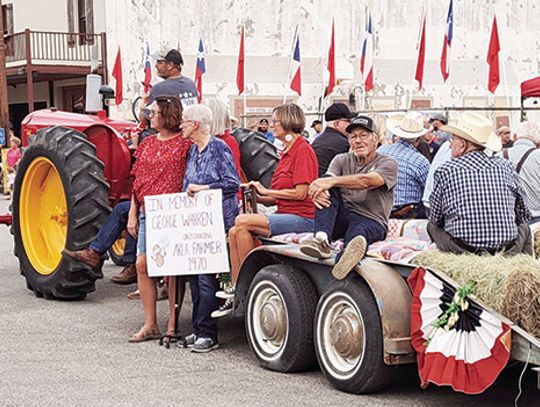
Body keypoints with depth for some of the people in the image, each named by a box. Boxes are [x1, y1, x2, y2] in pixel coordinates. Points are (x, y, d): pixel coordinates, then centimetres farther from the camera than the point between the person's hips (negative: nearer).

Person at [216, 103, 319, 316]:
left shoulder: (302, 150, -9)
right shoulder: (287, 152, 20)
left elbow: (300, 193, -17)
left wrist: (266, 191, -8)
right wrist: (259, 198, 2)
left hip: (301, 218, -9)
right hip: (285, 215, 9)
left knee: (243, 222, -22)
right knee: (234, 232, -7)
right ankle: (236, 292, -8)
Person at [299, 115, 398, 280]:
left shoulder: (388, 163, 4)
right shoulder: (341, 160, 18)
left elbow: (366, 181, -19)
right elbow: (325, 181, -4)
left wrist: (332, 181, -31)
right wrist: (317, 191, -29)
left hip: (371, 220, -4)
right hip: (341, 217, 4)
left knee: (358, 231, -38)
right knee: (326, 191, -22)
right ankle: (322, 239, -44)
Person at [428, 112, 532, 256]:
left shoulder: (445, 171, -4)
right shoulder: (505, 166, 1)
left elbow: (436, 219, 6)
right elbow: (522, 215, 9)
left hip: (461, 252, -2)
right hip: (507, 252, 2)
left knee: (432, 226, 25)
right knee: (523, 226, 33)